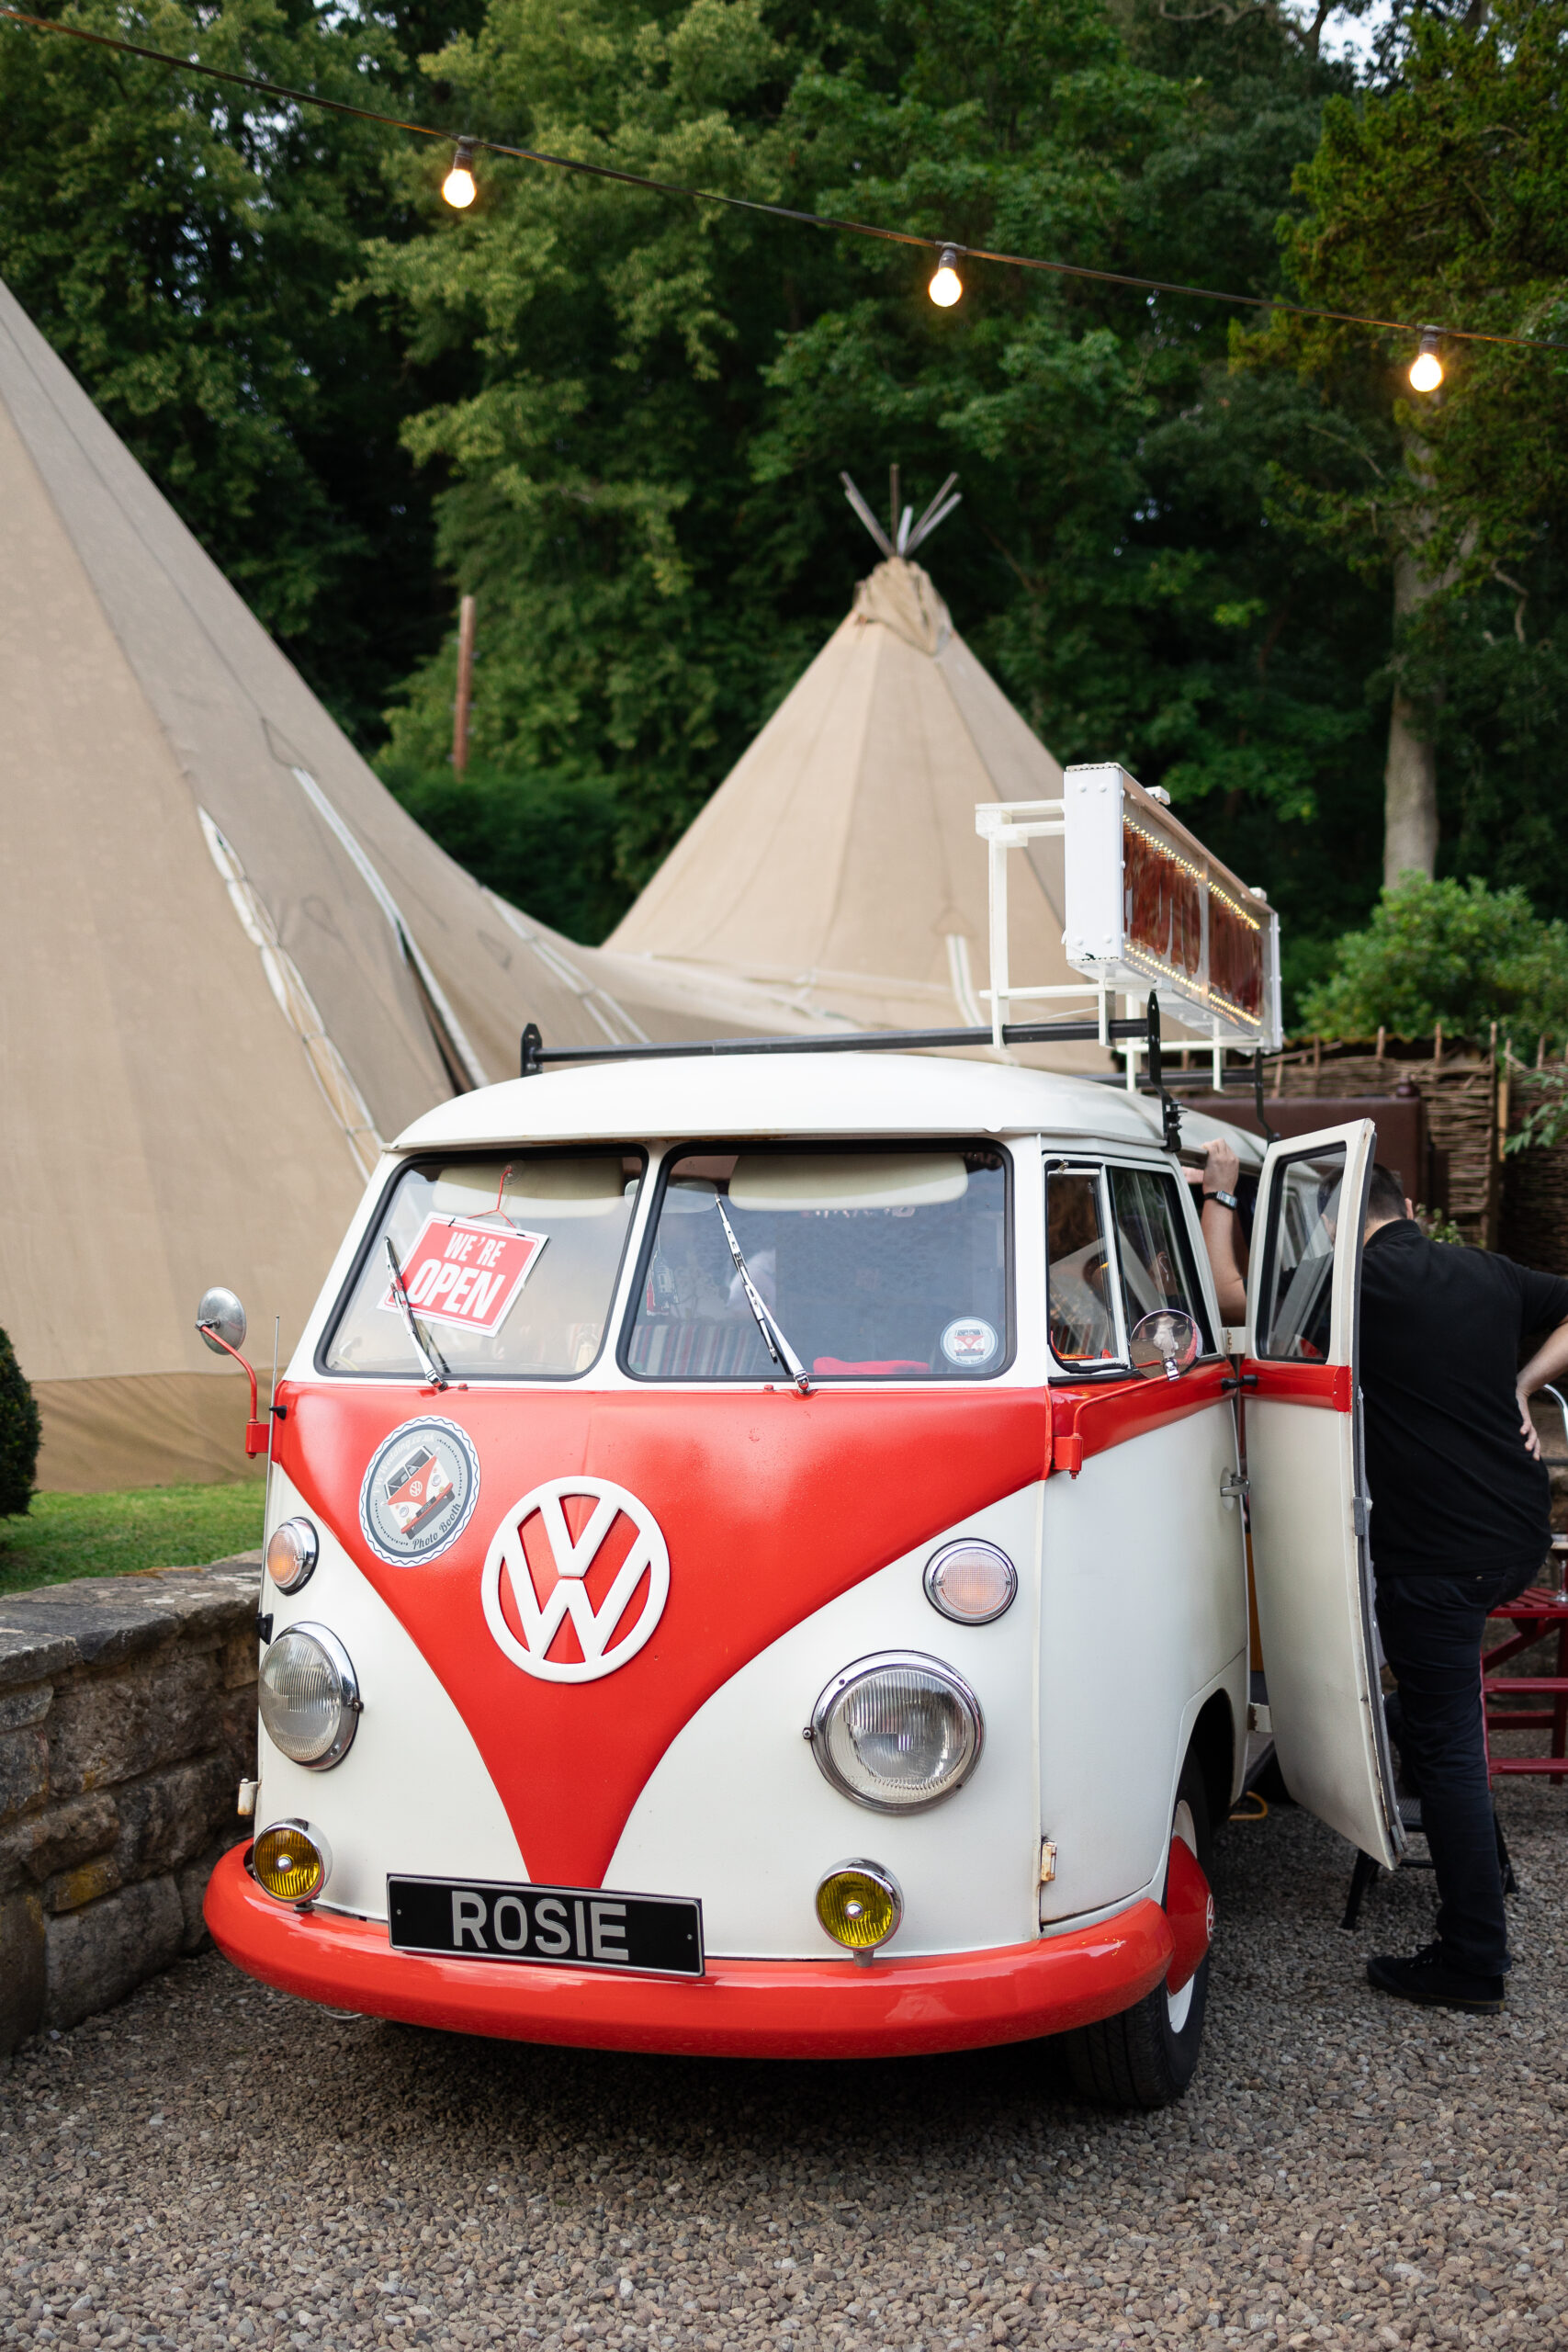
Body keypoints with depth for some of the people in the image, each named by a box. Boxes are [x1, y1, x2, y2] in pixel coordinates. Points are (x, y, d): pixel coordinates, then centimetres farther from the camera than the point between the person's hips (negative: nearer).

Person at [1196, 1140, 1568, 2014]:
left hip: (1441, 1553, -7)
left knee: (1447, 1745, 0)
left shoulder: (1361, 1282, -11)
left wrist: (1220, 1196, 7)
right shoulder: (1487, 1272, 8)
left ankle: (1473, 1959, 7)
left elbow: (1229, 1296, -5)